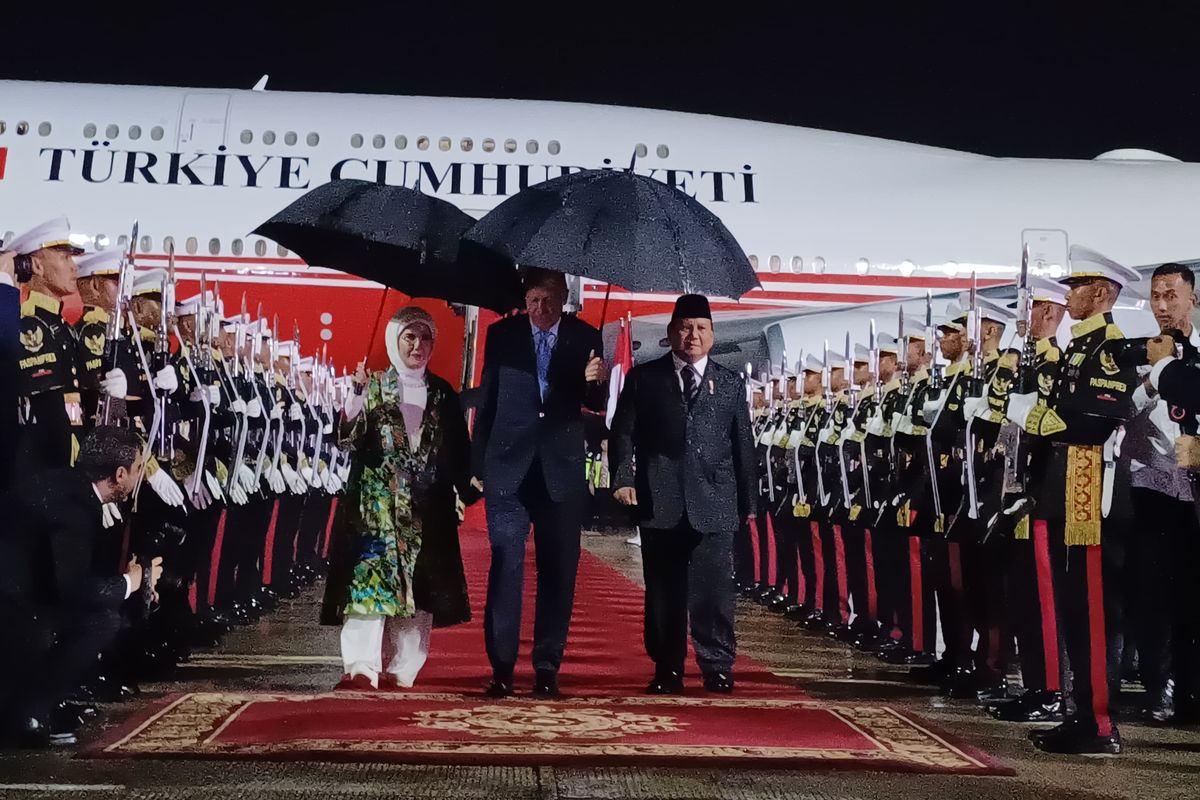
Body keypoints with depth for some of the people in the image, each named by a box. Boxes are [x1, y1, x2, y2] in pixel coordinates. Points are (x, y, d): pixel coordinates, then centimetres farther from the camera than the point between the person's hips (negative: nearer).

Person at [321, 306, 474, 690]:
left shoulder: (443, 394, 12)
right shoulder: (373, 386, 5)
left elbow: (459, 450, 13)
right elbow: (349, 437, -7)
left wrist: (468, 491, 5)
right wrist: (357, 395, -21)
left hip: (426, 506, 3)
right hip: (375, 500, -3)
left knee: (418, 584, 0)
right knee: (370, 574, -13)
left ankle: (400, 669, 6)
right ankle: (362, 666, -17)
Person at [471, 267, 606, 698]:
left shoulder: (586, 337, 3)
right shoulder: (501, 334, 3)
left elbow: (596, 404, 3)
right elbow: (486, 401, 6)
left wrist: (596, 383, -20)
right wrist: (478, 464, 5)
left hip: (561, 469, 1)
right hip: (508, 465, -1)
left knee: (558, 570, 5)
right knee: (506, 564, -4)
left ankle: (547, 667, 14)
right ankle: (501, 667, 2)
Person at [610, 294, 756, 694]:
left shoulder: (731, 383, 14)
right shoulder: (643, 378, 11)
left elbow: (743, 445, 13)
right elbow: (623, 432, 7)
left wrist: (748, 500, 10)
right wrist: (623, 477, -7)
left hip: (714, 503, 0)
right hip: (659, 501, 0)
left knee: (714, 585, -5)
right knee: (663, 589, 5)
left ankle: (717, 667, 5)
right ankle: (667, 669, 14)